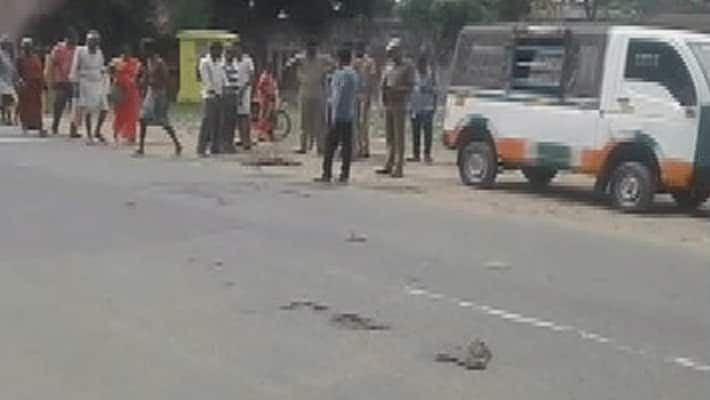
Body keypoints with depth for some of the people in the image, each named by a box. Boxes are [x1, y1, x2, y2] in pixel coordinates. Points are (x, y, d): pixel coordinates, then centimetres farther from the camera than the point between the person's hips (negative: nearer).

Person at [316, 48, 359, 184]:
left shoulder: (339, 74, -11)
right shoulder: (354, 75, 13)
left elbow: (337, 95, -15)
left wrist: (334, 114, -14)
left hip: (339, 113, -7)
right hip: (350, 114, 7)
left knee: (331, 144, -2)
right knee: (347, 144, 5)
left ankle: (327, 173, 0)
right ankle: (345, 175, 5)